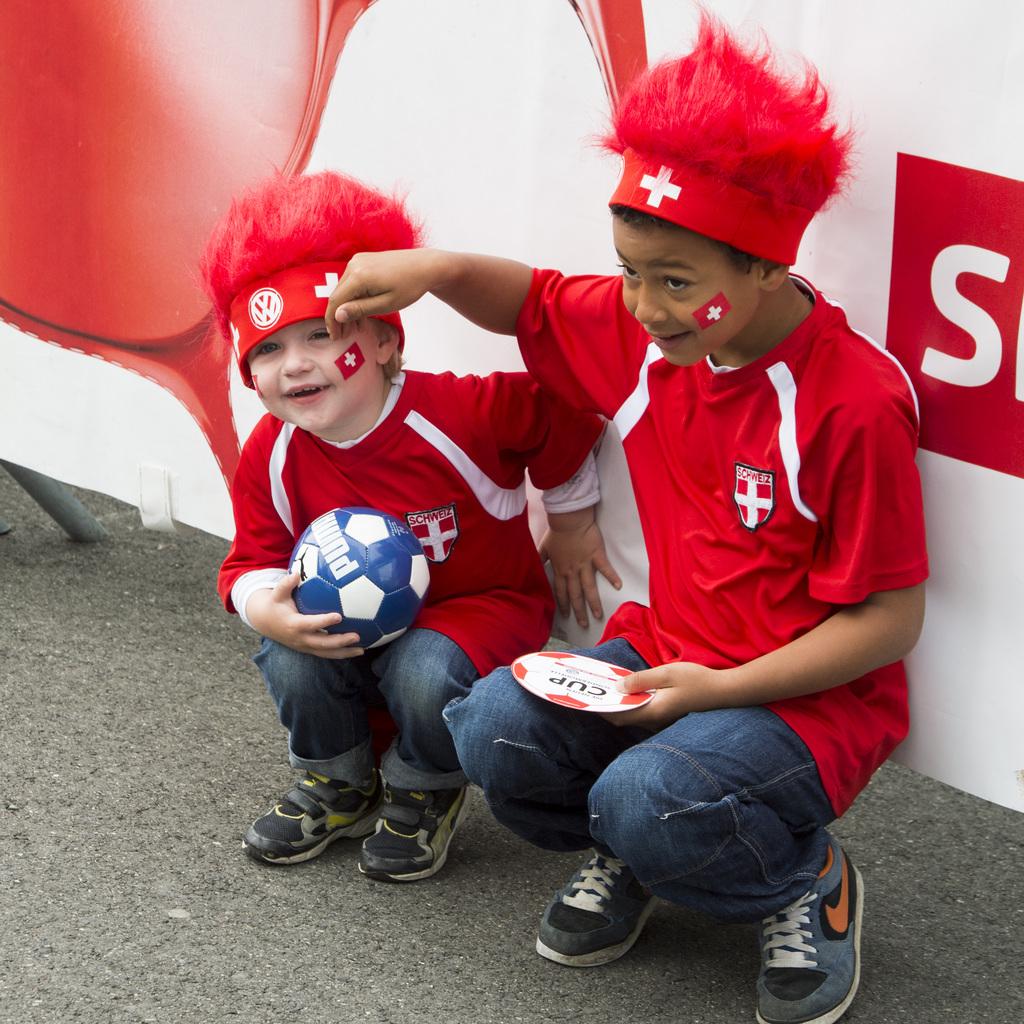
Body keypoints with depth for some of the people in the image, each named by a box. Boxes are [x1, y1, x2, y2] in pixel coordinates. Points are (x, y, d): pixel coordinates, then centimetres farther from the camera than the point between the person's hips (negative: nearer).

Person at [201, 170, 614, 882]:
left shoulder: (459, 412, -27)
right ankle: (338, 787, 9)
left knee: (426, 671, -34)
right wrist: (266, 608, -28)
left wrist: (571, 524, -1)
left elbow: (565, 415, -14)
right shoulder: (272, 457, -13)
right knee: (291, 663, -25)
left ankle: (426, 795, 2)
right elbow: (253, 560, -3)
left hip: (483, 604, -4)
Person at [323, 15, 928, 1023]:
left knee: (647, 801, -32)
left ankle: (811, 885, 0)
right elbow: (529, 300, 18)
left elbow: (889, 620, -18)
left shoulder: (855, 402, -22)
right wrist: (435, 269, -4)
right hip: (664, 652, 7)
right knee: (494, 733, -16)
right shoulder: (640, 329, -2)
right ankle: (626, 857, 14)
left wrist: (718, 688, -23)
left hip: (813, 690, -6)